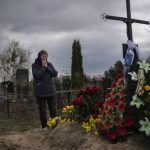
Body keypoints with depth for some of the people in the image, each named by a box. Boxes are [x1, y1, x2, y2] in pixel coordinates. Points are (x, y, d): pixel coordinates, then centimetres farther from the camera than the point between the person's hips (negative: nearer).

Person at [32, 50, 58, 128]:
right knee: (42, 111, 4)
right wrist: (43, 67, -14)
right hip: (40, 92, -3)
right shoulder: (35, 65, -3)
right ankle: (44, 127, 16)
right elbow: (37, 75, -17)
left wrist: (46, 67, -12)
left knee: (53, 110, 7)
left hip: (51, 91, 3)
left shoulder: (49, 64, 7)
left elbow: (55, 74, -5)